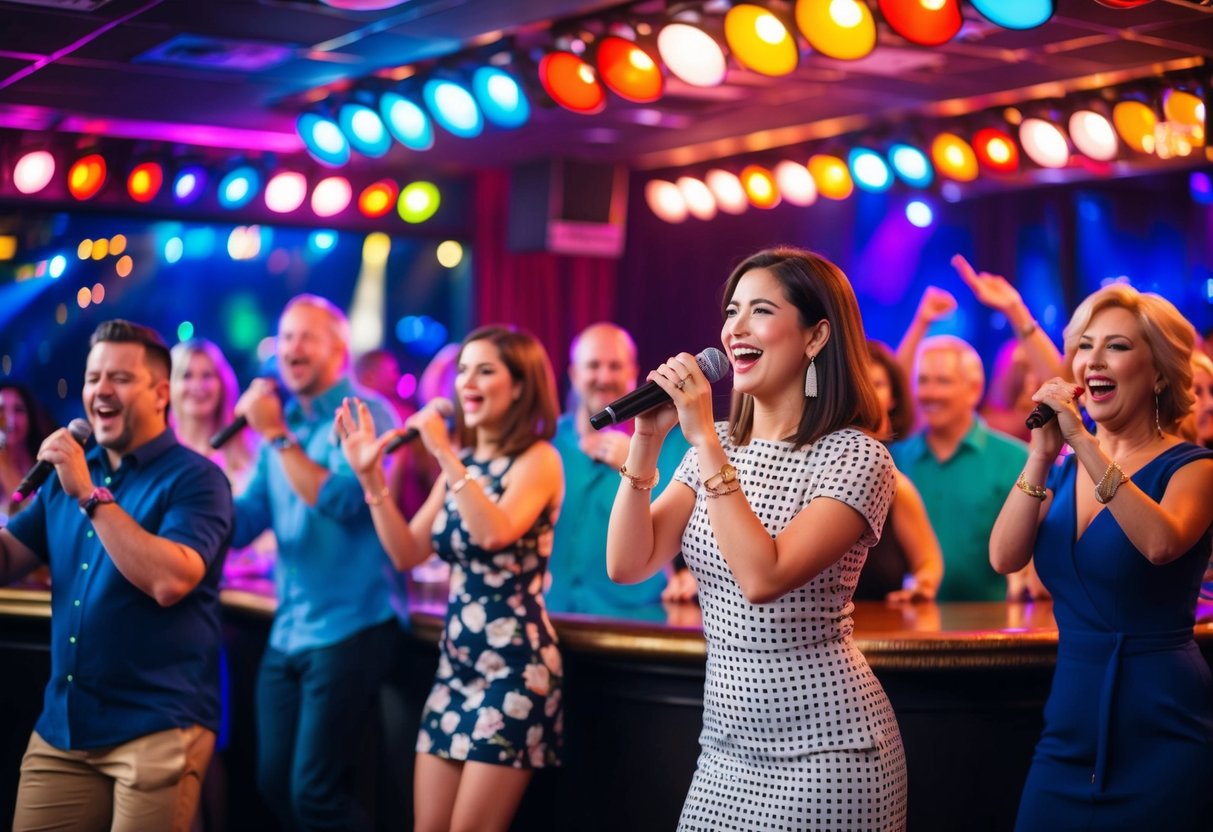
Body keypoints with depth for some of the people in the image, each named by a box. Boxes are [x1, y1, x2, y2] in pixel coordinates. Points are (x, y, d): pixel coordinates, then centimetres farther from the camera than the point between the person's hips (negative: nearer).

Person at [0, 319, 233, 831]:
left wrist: (91, 494, -22)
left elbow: (168, 581, -23)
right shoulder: (69, 474, 12)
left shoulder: (195, 478, -9)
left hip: (157, 727, -6)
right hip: (61, 727, 6)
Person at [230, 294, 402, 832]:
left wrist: (277, 436, -17)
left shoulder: (365, 413, -8)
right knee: (274, 784, 12)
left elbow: (344, 502, -22)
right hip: (287, 633, 7)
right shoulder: (283, 422, 12)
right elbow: (240, 523, 9)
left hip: (349, 629, -7)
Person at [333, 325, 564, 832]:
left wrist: (445, 454, -25)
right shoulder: (460, 464, 12)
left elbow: (495, 532, -27)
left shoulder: (538, 458, -9)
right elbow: (407, 554, 6)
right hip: (456, 661, 7)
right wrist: (370, 475, -3)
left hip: (513, 667, -7)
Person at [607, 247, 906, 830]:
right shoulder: (718, 446, 6)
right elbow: (627, 565, -2)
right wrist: (647, 438, -11)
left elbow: (763, 578, -26)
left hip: (820, 748, -6)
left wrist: (706, 440, -24)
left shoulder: (856, 457, -13)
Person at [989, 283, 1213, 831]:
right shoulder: (1064, 470, 9)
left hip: (1161, 728, -5)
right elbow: (1005, 557, -7)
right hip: (1070, 721, 5)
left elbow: (1160, 543, -28)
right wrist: (1042, 454, -14)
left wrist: (1083, 442, -28)